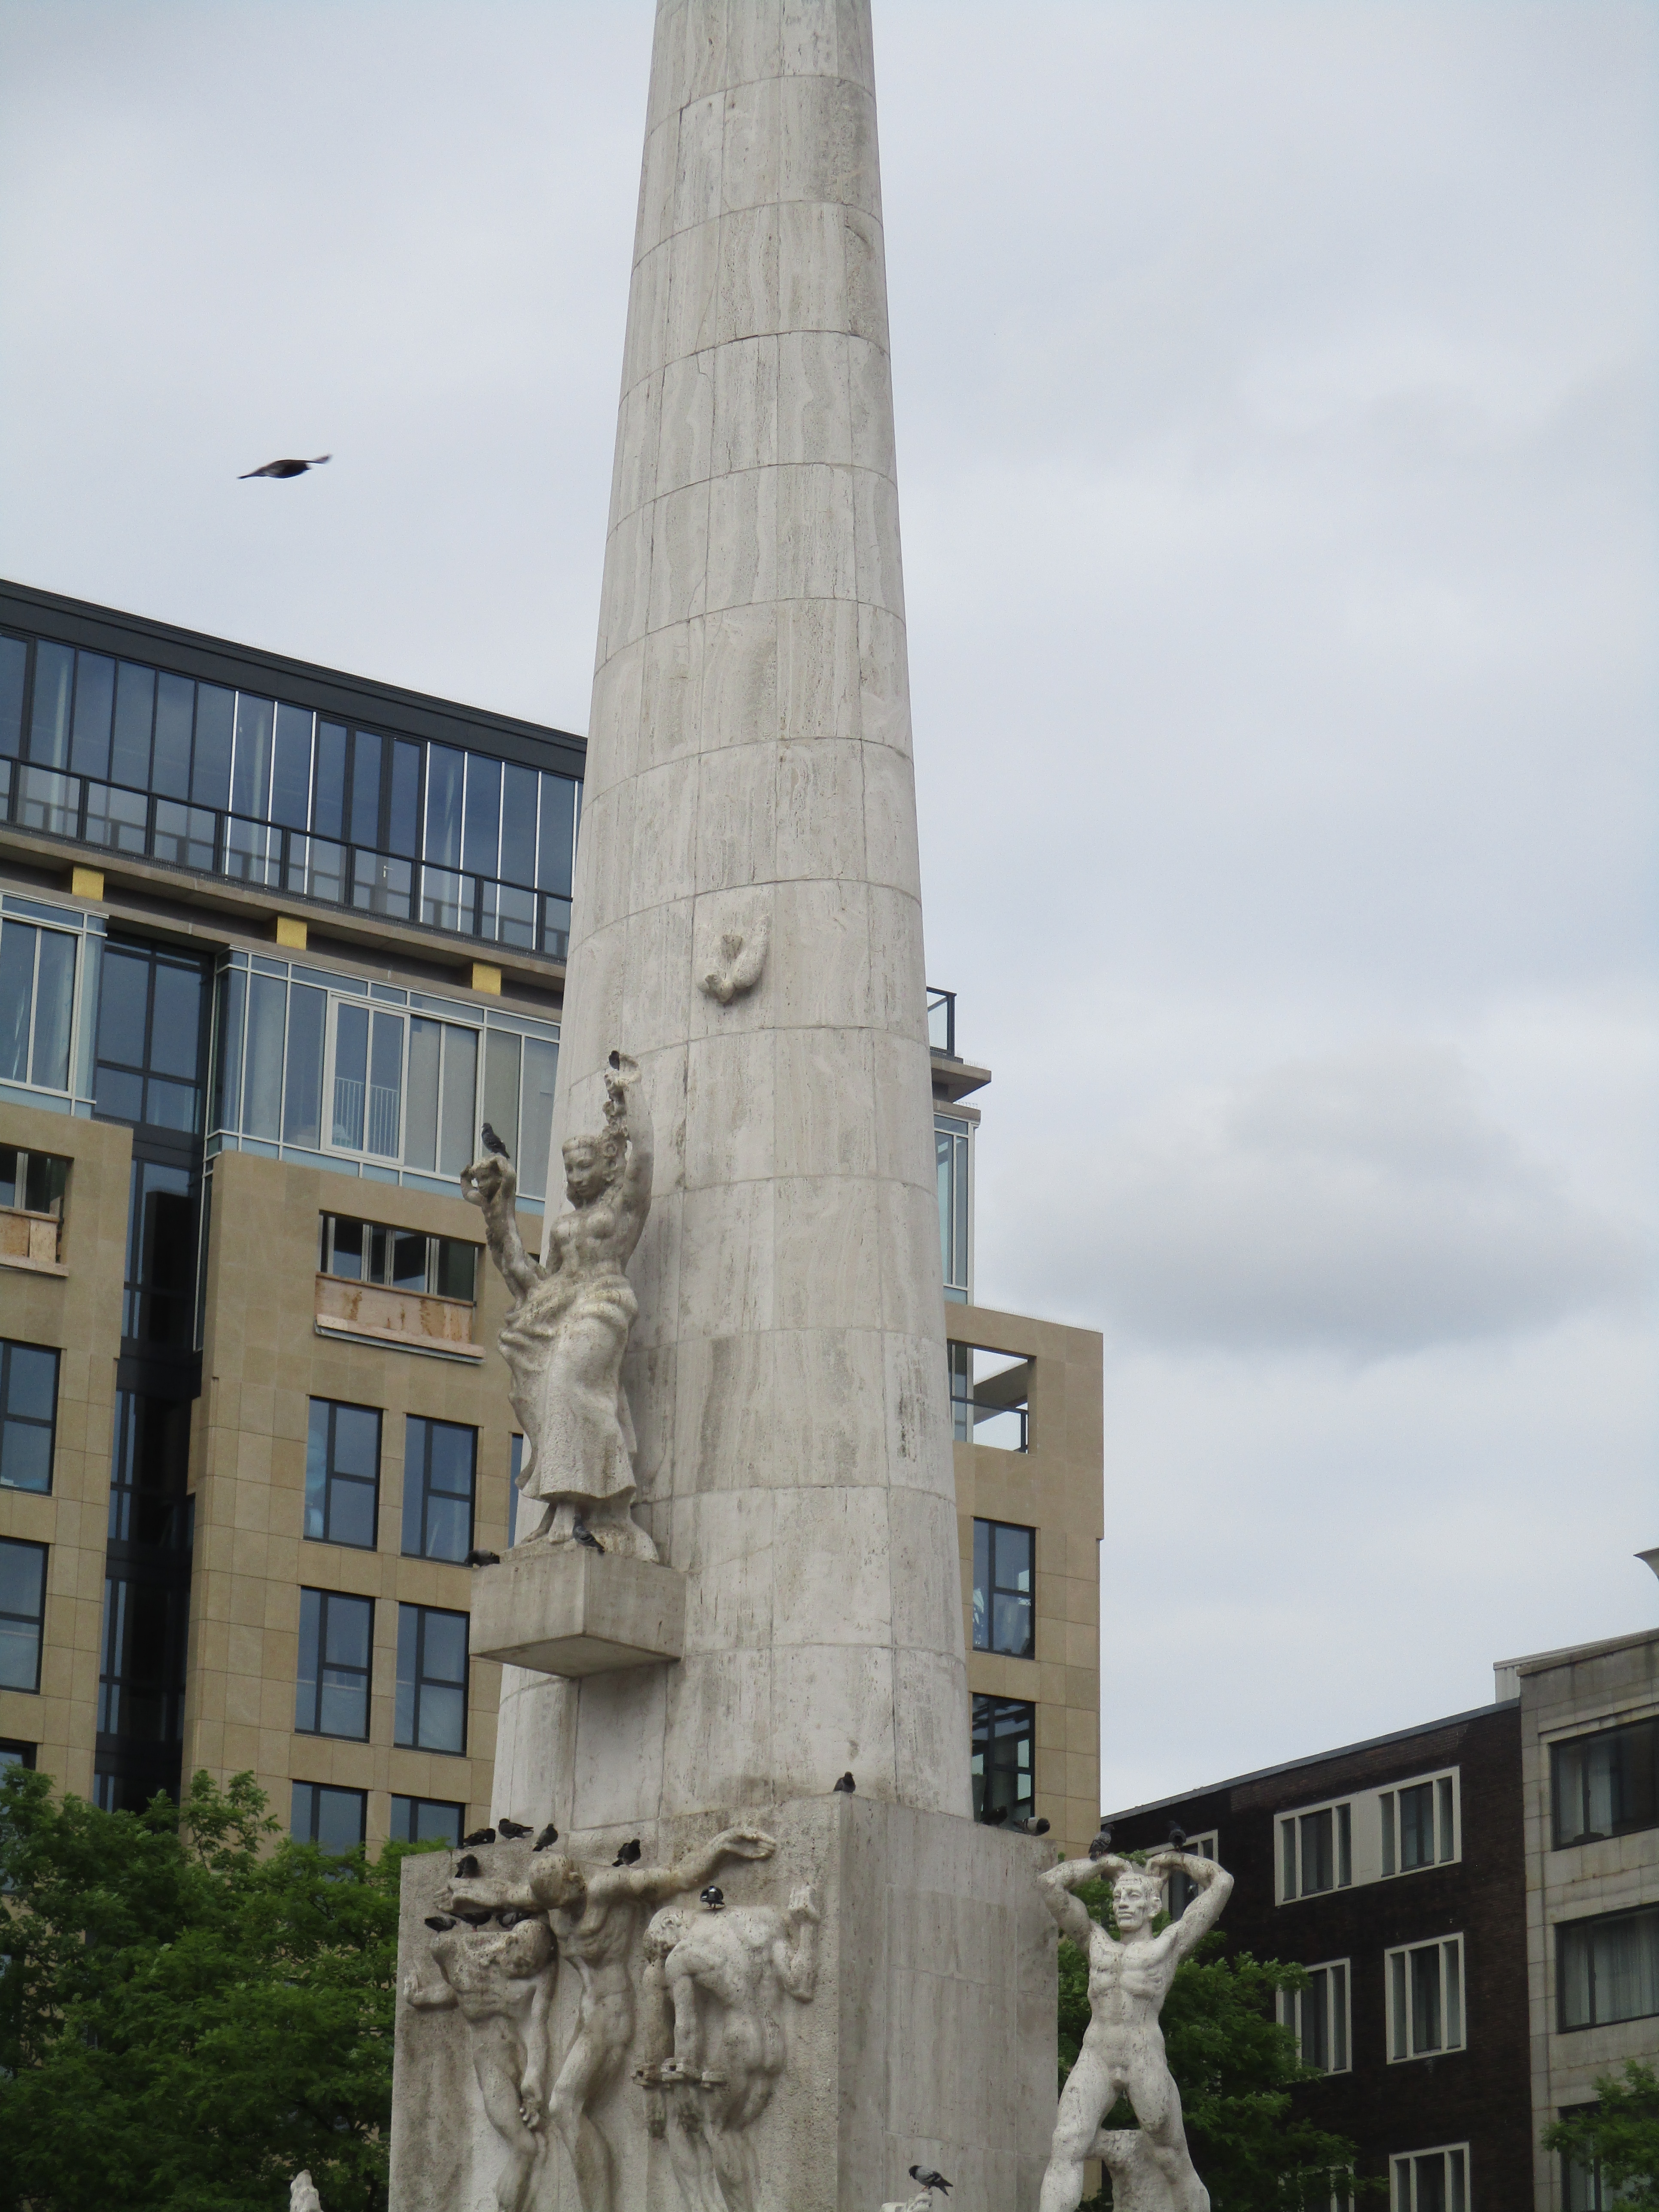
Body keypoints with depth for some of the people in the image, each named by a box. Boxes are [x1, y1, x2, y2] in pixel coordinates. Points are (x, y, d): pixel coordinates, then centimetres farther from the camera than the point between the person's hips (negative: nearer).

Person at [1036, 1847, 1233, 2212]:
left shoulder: (1170, 1943, 17)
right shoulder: (1097, 1943, 26)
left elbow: (1222, 1882, 18)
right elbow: (1050, 1883, 28)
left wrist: (1173, 1861, 30)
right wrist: (1105, 1864, 33)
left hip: (1146, 2062, -2)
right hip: (1093, 2062, 2)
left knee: (1175, 2165, 3)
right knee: (1065, 2150, -17)